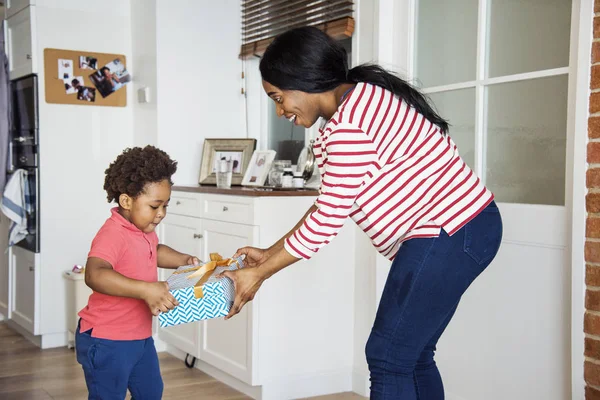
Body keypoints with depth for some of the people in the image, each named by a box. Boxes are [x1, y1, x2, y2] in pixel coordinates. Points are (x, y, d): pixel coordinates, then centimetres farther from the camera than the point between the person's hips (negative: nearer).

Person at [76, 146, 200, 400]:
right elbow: (95, 275, -45)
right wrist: (145, 289, -51)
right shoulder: (112, 234, -27)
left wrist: (184, 260, 13)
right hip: (107, 341, -9)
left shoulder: (144, 231, 3)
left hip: (140, 336, 9)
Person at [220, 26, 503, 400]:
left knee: (388, 358, -4)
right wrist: (269, 254, 13)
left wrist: (258, 274, -7)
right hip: (457, 229, 10)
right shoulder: (358, 101, 12)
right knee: (412, 355, 15)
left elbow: (327, 220, -17)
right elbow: (330, 206, 14)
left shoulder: (348, 125, -21)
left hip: (449, 234, -10)